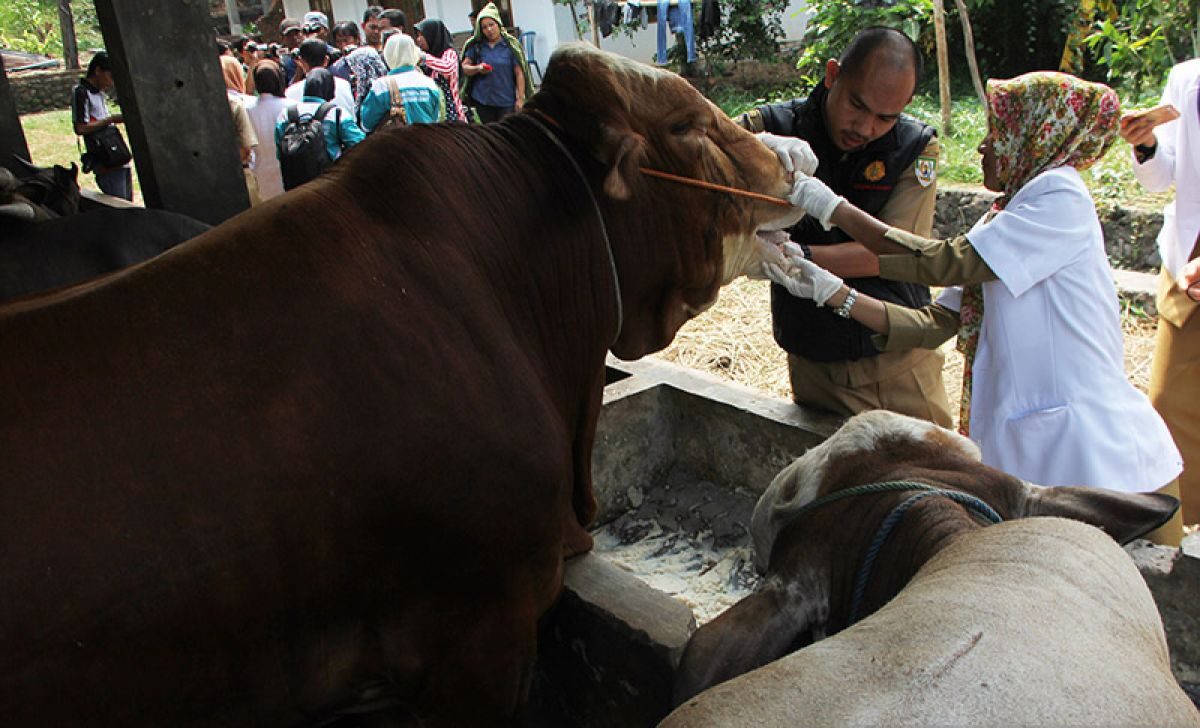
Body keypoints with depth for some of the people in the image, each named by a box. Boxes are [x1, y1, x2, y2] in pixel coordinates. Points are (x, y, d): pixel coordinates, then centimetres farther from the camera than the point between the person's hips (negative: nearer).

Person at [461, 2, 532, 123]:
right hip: (483, 100, 3)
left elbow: (519, 73, -5)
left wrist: (520, 98, -10)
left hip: (506, 100, -3)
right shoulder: (476, 46, 5)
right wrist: (477, 69, -13)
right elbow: (465, 67, 8)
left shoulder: (510, 45, -3)